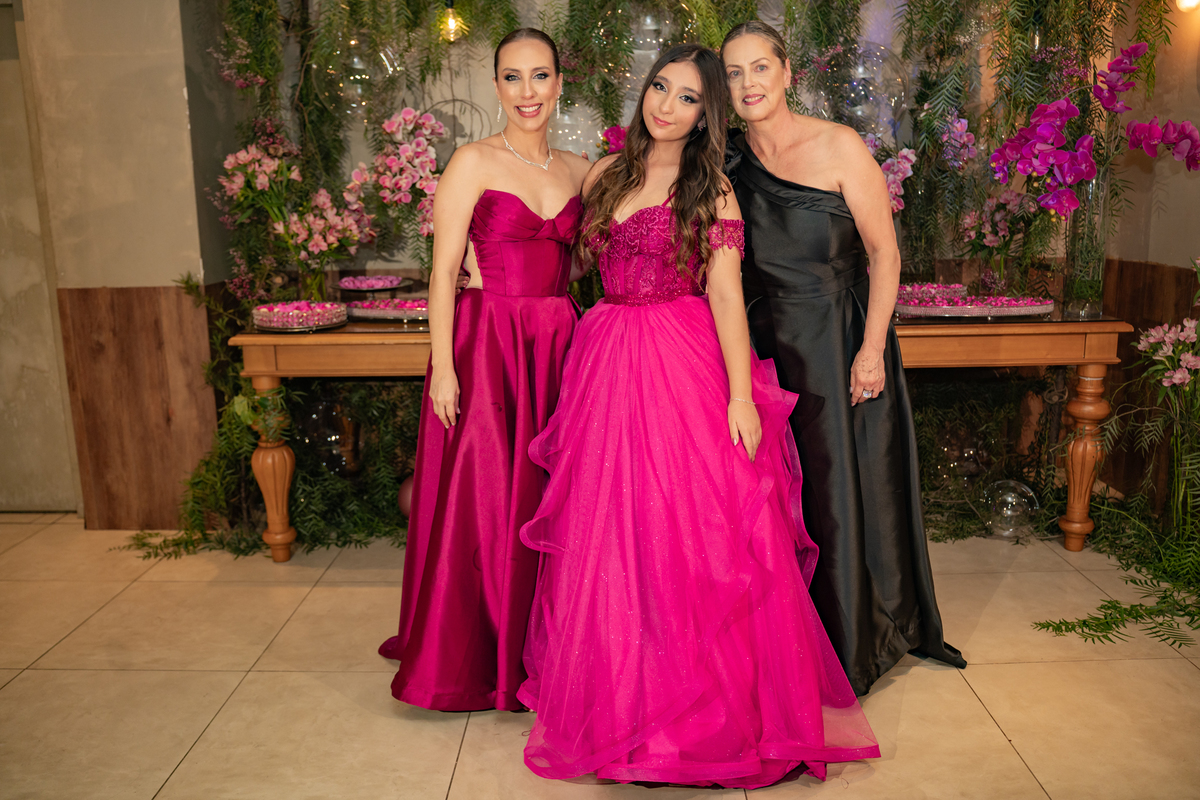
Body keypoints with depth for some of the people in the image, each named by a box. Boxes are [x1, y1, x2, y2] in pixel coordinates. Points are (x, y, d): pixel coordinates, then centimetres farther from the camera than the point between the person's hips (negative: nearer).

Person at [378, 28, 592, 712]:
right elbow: (444, 272, -6)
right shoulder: (474, 162, -3)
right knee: (482, 504, 0)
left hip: (559, 349, 5)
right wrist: (442, 366, -13)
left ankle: (544, 655, 25)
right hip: (485, 347, -4)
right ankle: (471, 661, 18)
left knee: (551, 500, 9)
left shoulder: (579, 170, 12)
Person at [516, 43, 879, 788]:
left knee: (692, 530, -3)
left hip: (687, 368, -4)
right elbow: (580, 259, 26)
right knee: (607, 539, 7)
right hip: (608, 368, 4)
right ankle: (615, 701, 24)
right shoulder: (605, 174, 14)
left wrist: (741, 396, -16)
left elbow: (725, 292, -8)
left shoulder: (712, 189, 1)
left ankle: (720, 708, 14)